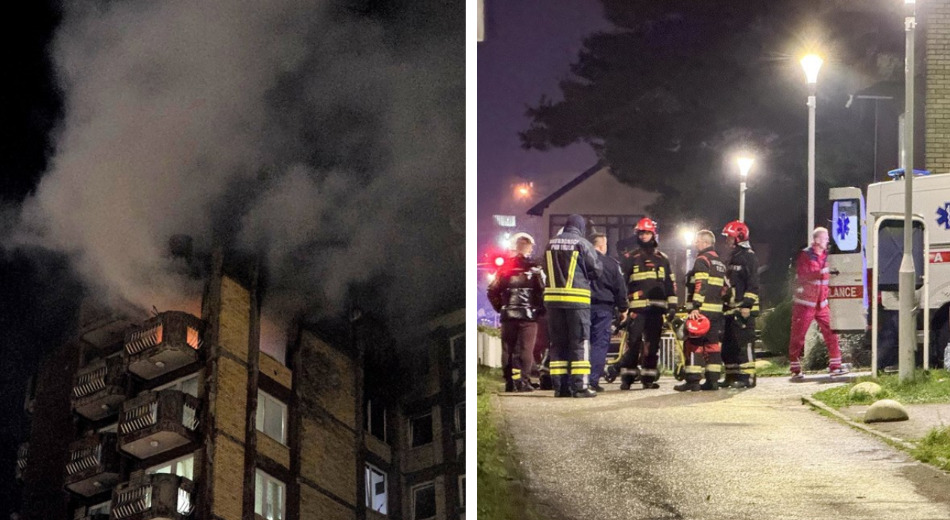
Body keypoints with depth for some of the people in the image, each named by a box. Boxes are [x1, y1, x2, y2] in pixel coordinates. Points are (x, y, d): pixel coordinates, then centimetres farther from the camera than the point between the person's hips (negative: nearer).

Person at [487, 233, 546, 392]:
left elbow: (492, 290, 7)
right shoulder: (535, 268, -5)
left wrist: (500, 307, 16)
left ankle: (509, 382, 7)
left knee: (508, 349, 8)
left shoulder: (505, 267, 8)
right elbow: (543, 290, -12)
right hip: (529, 314, -3)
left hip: (508, 314, 3)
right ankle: (524, 381, -8)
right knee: (526, 349, -1)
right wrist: (540, 309, 1)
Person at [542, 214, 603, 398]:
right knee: (580, 342, 0)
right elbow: (597, 270, -1)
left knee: (558, 342, 10)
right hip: (577, 299, -4)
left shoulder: (551, 243, 7)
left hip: (553, 297, 4)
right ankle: (580, 386, -7)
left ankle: (559, 386, 7)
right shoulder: (582, 244, -7)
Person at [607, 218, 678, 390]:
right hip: (636, 306, -3)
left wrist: (672, 304, 9)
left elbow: (670, 283, 17)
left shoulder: (662, 259, 16)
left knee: (652, 343, 4)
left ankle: (648, 376, 9)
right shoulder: (630, 257, 7)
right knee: (633, 342, -9)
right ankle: (627, 376, -4)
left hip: (656, 307, 3)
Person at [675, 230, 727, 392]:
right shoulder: (720, 263, 20)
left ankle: (693, 381, -11)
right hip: (717, 310, 9)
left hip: (702, 310, -9)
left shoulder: (702, 260, -8)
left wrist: (695, 307, -22)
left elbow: (700, 285, -18)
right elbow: (724, 288, 22)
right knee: (712, 344, 10)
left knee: (694, 344, -7)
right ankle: (713, 380, 7)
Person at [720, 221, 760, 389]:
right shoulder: (733, 257, 21)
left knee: (744, 343, -11)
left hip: (743, 309, -10)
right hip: (730, 308, 10)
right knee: (728, 344, 10)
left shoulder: (748, 256, -8)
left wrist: (747, 305, -21)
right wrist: (725, 304, 24)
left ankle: (747, 377, -11)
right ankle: (732, 376, 16)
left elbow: (753, 284, -15)